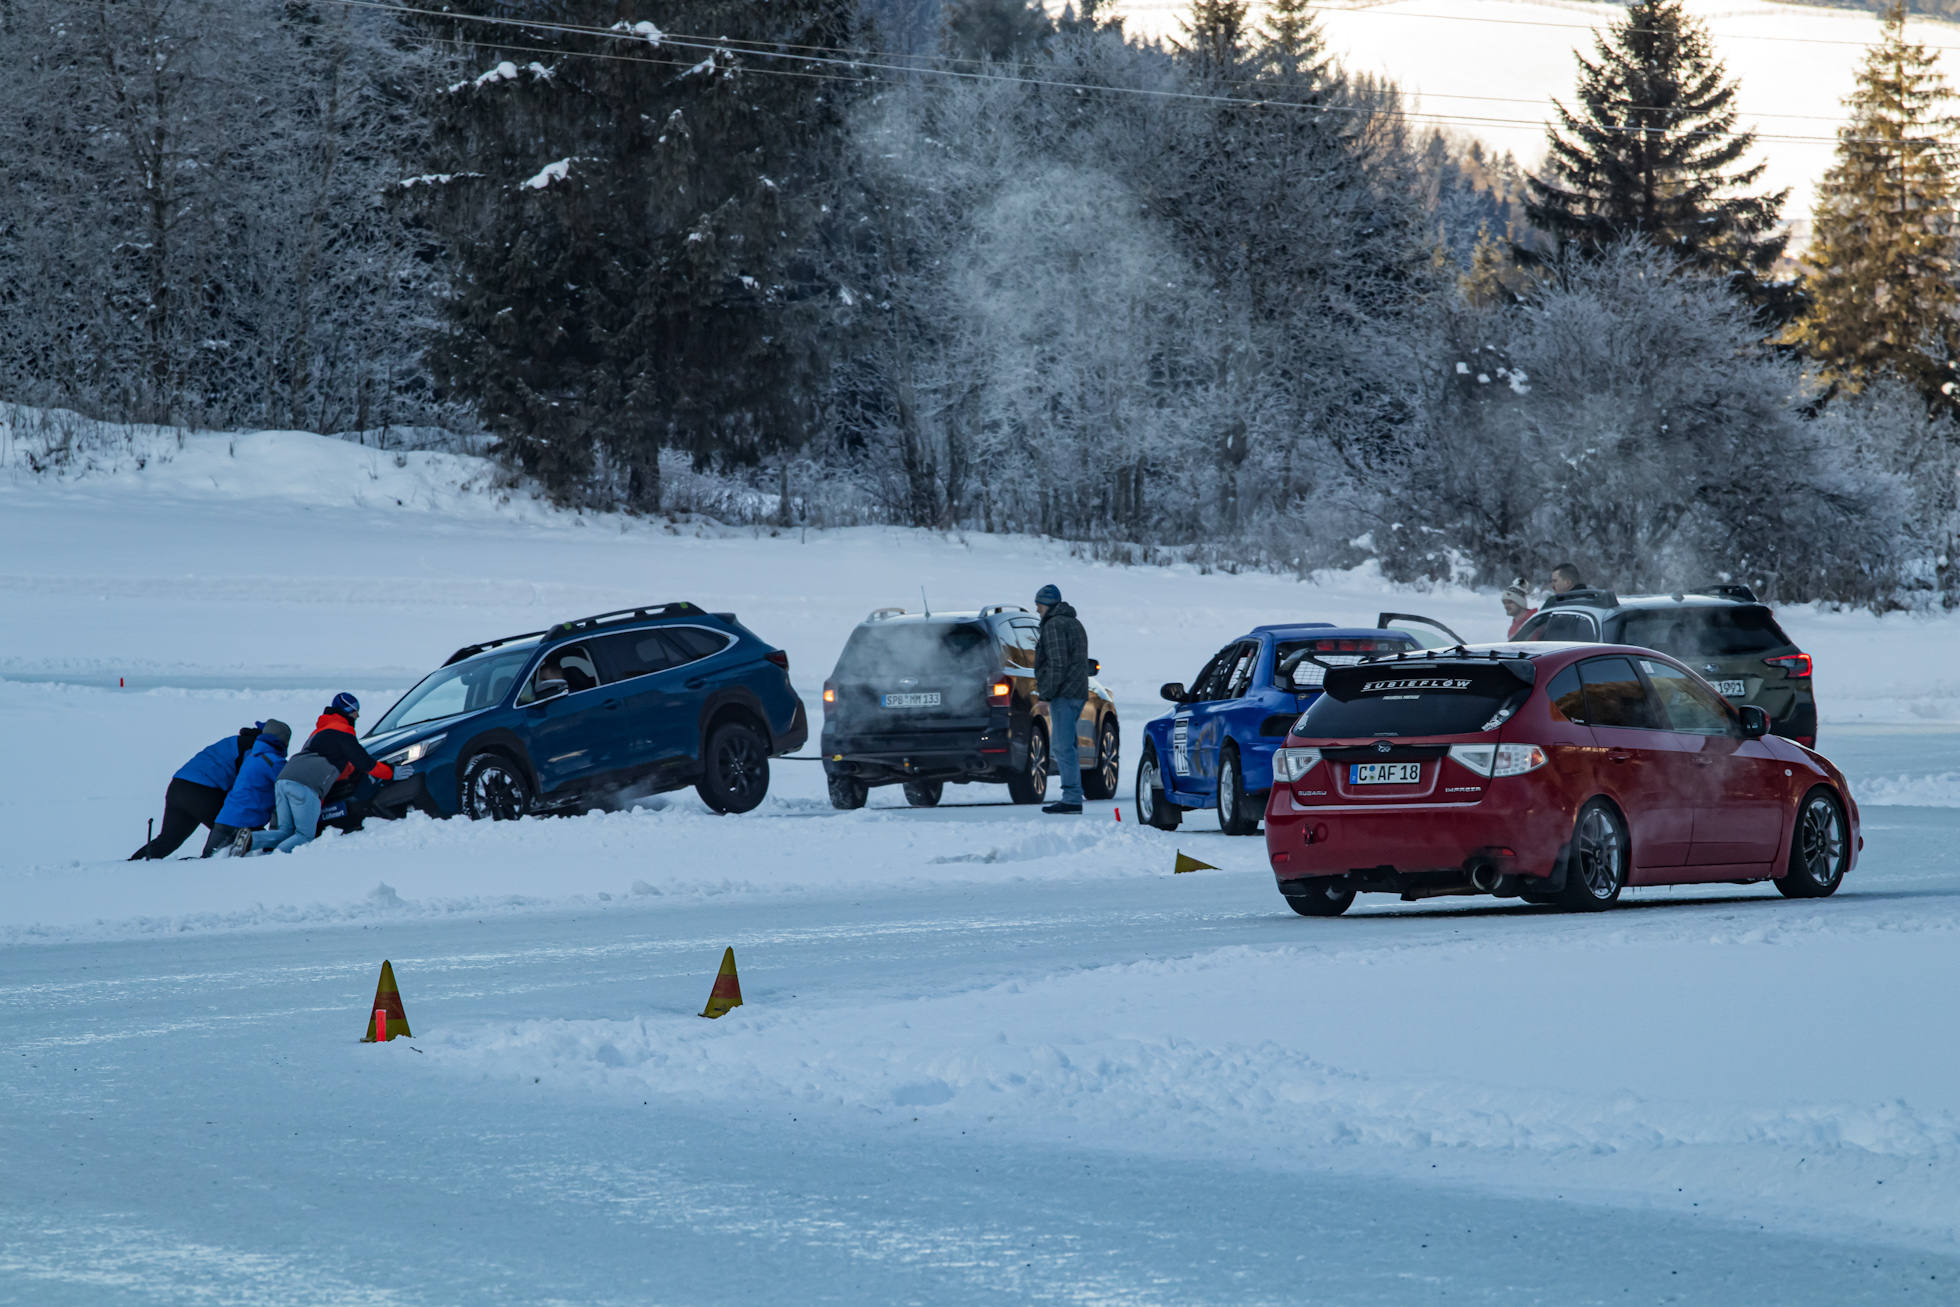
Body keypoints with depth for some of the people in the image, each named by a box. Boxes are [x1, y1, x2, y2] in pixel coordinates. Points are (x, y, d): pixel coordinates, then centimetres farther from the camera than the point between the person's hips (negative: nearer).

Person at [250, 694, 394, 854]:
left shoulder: (320, 730, 35)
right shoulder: (342, 731, 6)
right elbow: (363, 763, 7)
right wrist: (391, 773, 18)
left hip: (282, 780, 8)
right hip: (305, 785, -8)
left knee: (285, 832, 10)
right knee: (305, 835, -4)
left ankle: (251, 840, -15)